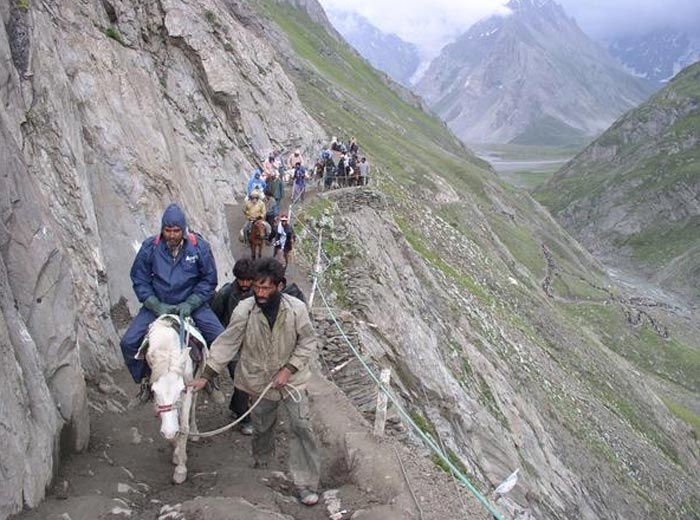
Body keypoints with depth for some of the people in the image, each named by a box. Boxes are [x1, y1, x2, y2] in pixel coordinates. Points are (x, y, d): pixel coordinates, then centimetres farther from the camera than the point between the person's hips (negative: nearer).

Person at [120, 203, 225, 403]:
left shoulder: (199, 247, -12)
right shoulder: (150, 247, -10)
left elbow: (209, 280, -5)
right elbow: (139, 280, -3)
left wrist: (189, 304, -17)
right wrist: (157, 306, -16)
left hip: (192, 304, -1)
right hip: (157, 305, 1)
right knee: (128, 343, -12)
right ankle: (145, 379, 16)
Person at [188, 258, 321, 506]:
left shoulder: (296, 308, -19)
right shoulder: (244, 310, -18)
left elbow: (308, 342, -8)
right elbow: (226, 344, -11)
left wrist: (289, 369, -17)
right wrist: (205, 377, -12)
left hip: (291, 380, -1)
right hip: (260, 381, 1)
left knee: (301, 427, -4)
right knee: (262, 427, 20)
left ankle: (306, 483, 8)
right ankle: (261, 462, 50)